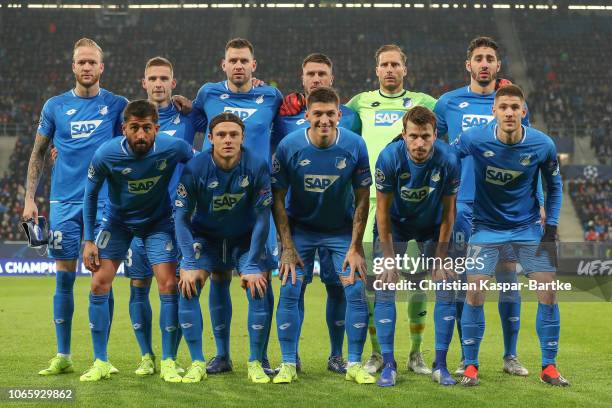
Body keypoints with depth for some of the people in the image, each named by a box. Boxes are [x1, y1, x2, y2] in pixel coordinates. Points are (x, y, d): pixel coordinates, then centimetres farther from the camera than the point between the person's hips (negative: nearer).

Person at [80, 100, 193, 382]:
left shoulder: (174, 148, -27)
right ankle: (100, 362, 5)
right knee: (99, 284, -7)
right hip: (117, 221, 1)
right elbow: (90, 194, -9)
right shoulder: (106, 155, -26)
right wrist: (88, 240, -9)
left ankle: (168, 362, 2)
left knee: (168, 285, -11)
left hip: (158, 221, 0)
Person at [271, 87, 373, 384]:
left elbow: (362, 198, -8)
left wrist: (355, 247, -10)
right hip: (300, 228, 0)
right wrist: (287, 246, -13)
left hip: (342, 230, 1)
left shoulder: (355, 146, -16)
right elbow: (278, 198, -9)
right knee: (289, 291, -9)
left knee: (355, 291, -7)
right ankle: (288, 365, 3)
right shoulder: (289, 146, -18)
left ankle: (354, 365, 6)